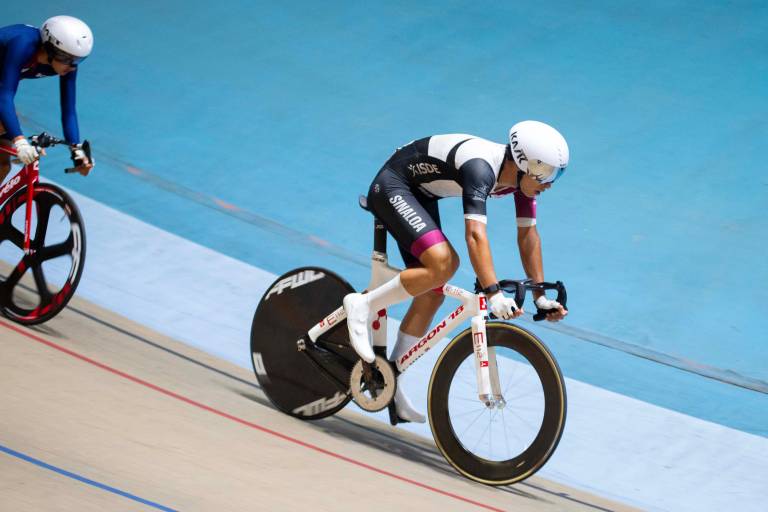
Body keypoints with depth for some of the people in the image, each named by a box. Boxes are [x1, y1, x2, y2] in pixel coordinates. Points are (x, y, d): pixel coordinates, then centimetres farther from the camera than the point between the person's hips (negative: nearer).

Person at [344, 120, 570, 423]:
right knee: (443, 263, -30)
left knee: (432, 294, 5)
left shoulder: (522, 174, -9)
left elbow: (528, 234, 1)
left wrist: (541, 295, 1)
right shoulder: (481, 168, -35)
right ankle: (362, 305, -14)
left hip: (419, 195, 9)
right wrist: (494, 294, -53)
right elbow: (475, 233, -46)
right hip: (392, 187, -9)